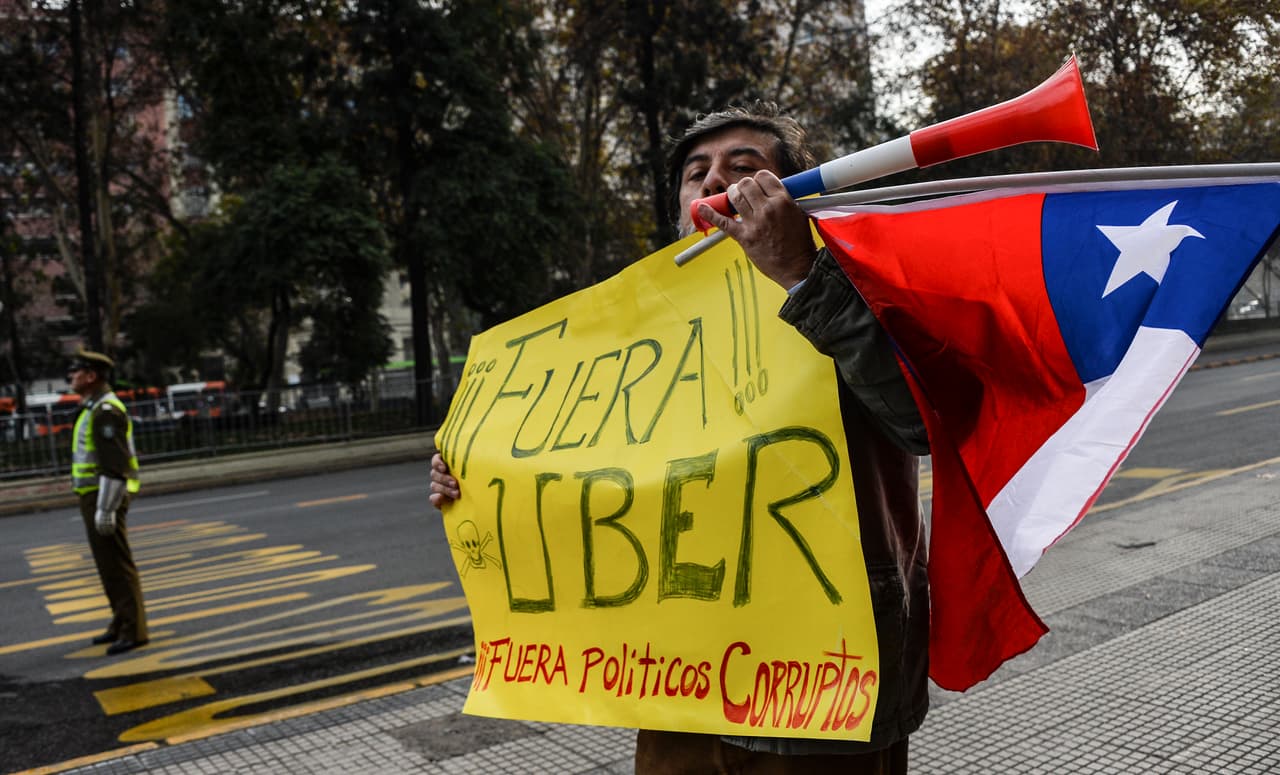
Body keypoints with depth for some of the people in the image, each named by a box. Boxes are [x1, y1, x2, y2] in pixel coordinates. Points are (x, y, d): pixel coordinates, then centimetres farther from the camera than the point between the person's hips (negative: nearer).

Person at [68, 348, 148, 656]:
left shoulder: (106, 411, -18)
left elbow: (115, 464, -23)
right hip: (95, 496, 10)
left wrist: (106, 509, -24)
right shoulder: (95, 409, 17)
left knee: (117, 565, -7)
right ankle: (121, 624, 23)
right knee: (107, 564, 15)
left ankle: (134, 631, -2)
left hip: (104, 497, -10)